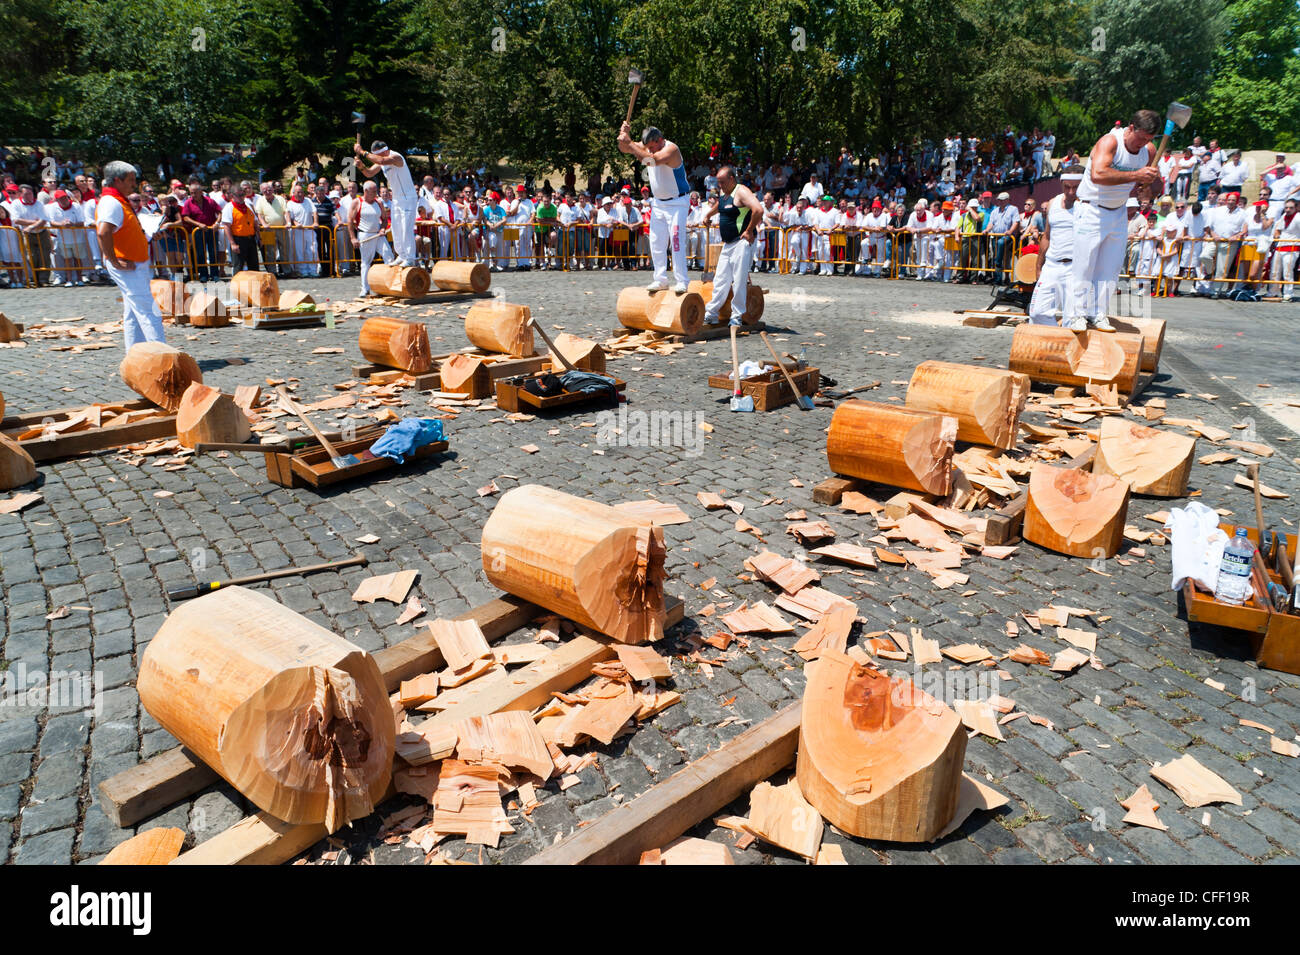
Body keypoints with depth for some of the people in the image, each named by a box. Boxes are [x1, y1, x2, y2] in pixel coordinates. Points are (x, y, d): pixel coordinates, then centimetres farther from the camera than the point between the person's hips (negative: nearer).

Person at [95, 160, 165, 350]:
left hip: (136, 266, 11)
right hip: (127, 268, -11)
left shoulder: (120, 201, 17)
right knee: (149, 312, -13)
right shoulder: (111, 203, -16)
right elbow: (103, 233, -31)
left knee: (133, 314, 13)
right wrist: (114, 262, -27)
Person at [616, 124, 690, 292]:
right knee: (656, 243, 5)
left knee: (676, 241, -15)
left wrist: (629, 142, -34)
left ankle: (681, 282, -14)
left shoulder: (671, 149, -21)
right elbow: (623, 148, 8)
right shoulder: (647, 147, 2)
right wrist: (624, 134, -14)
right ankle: (661, 280, 11)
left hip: (677, 203, -7)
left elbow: (651, 159, -37)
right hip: (658, 203, 7)